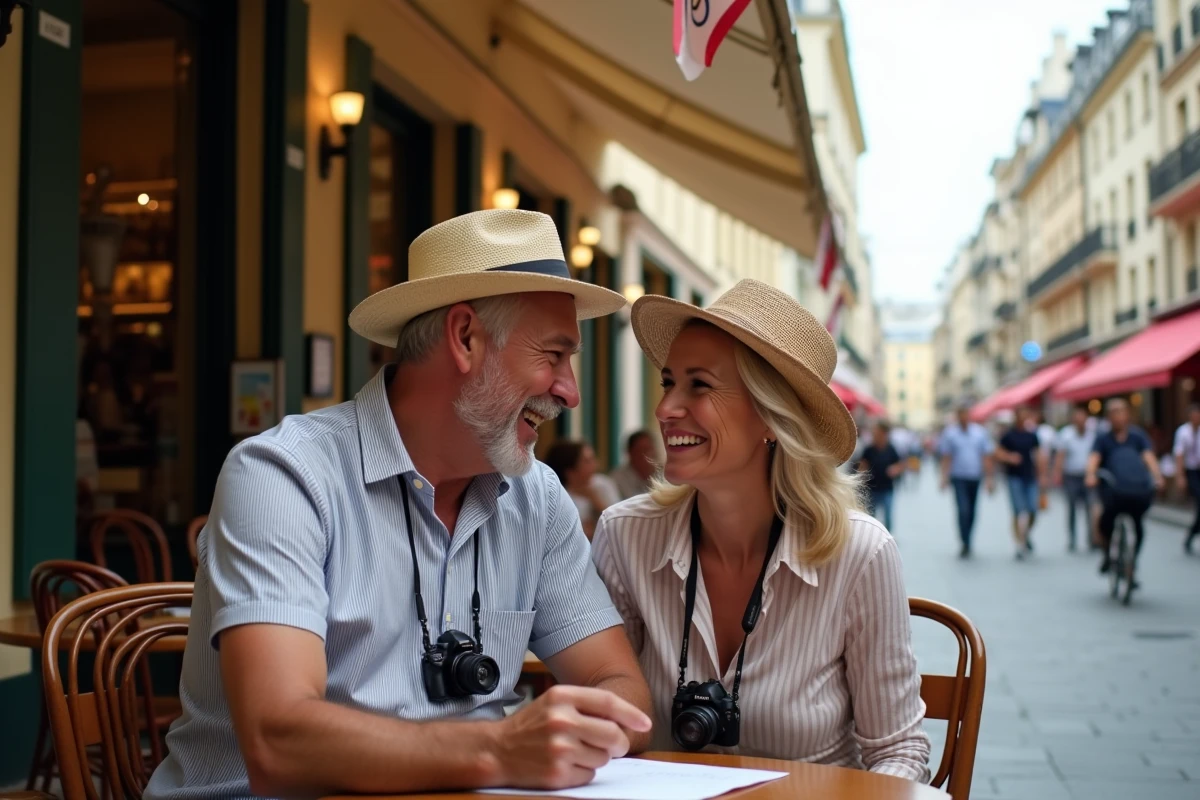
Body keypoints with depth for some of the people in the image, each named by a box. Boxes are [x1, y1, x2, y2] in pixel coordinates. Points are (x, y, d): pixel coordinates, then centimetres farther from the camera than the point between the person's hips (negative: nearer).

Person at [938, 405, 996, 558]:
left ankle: (967, 542, 26)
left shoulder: (980, 432, 3)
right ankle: (965, 544, -10)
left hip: (975, 478, 3)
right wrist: (945, 477, -7)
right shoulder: (949, 433, -2)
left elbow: (986, 457, 4)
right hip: (959, 477, -3)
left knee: (971, 512, 11)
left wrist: (988, 478, 0)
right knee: (963, 510, -14)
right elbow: (946, 457, 1)